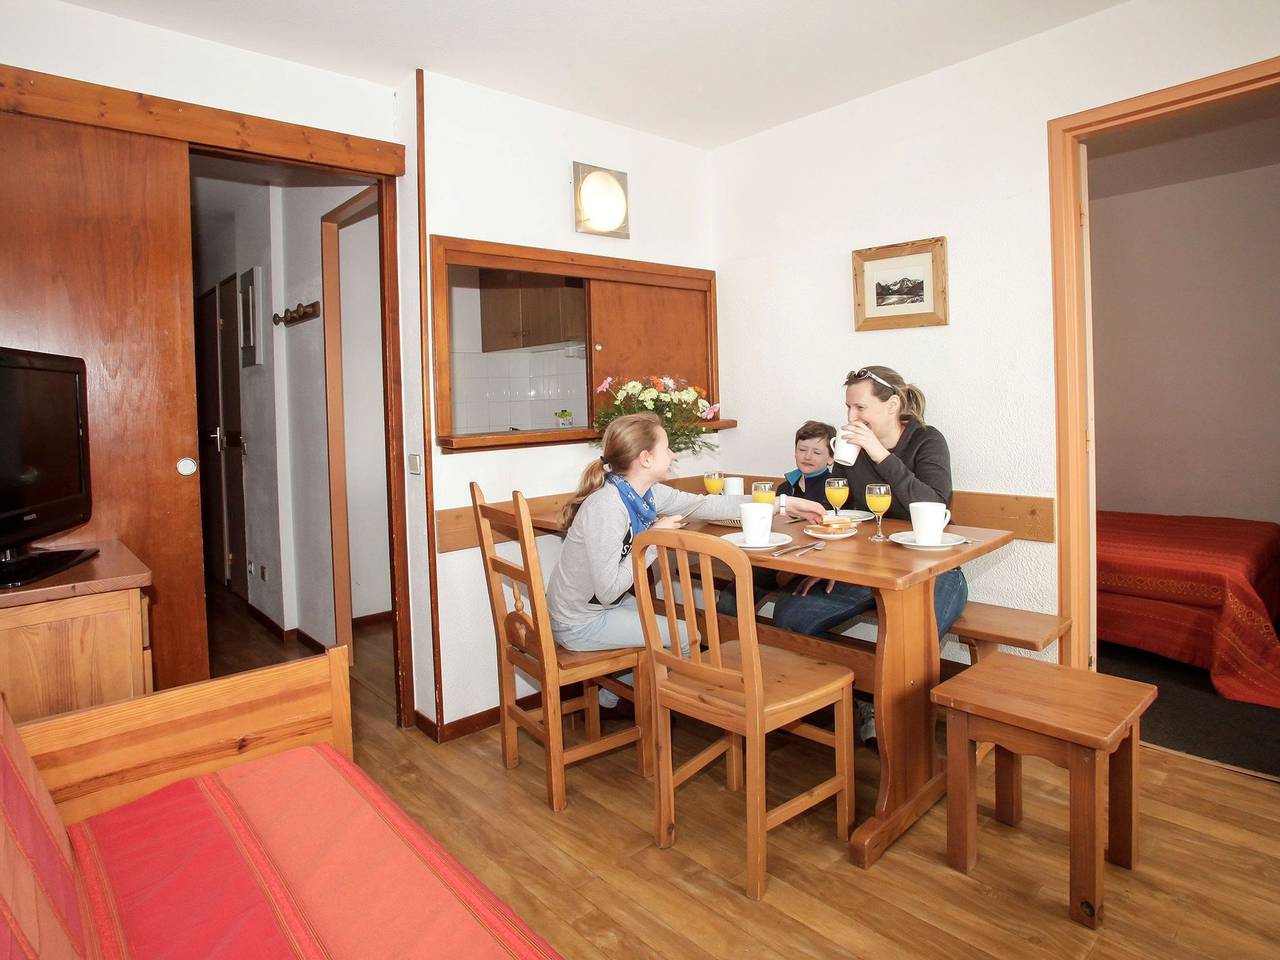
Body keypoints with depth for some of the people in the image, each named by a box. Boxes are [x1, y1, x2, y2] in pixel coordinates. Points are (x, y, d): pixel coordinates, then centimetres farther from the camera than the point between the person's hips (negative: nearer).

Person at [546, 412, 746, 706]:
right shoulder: (606, 507, -30)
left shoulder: (648, 493, -6)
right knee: (686, 637, -6)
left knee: (676, 625, 20)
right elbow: (608, 590, -29)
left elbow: (704, 504, 4)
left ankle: (613, 694, 31)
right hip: (579, 624, -8)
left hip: (602, 607, 9)